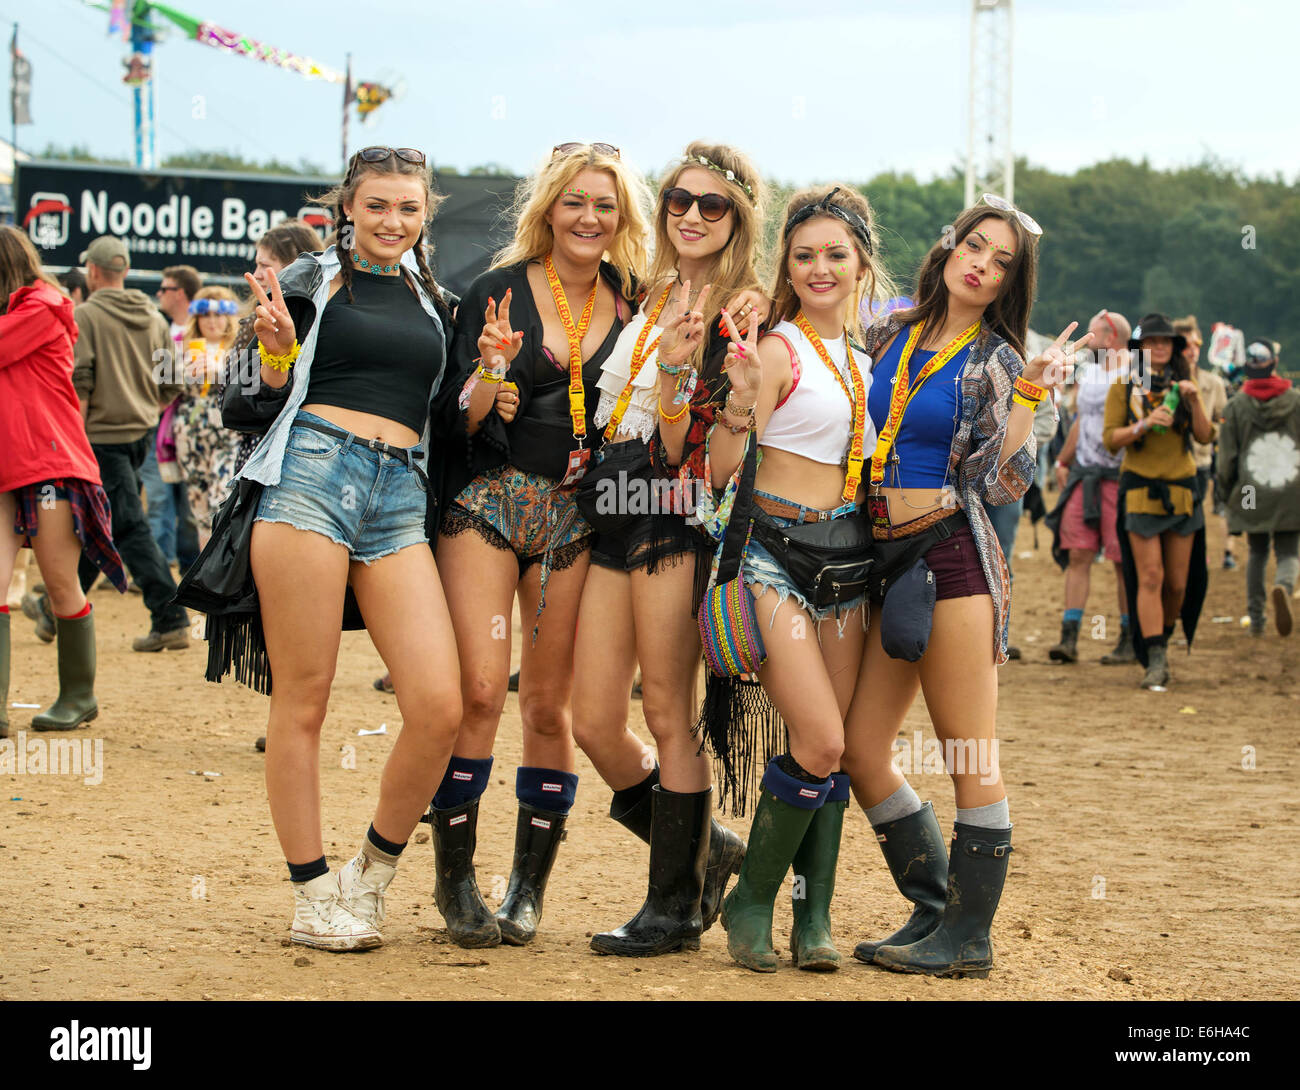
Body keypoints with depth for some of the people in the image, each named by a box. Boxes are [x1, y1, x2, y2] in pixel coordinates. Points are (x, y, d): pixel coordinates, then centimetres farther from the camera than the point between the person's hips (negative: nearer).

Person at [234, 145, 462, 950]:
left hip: (402, 492, 4)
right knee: (303, 701, -2)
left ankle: (375, 870, 10)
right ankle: (313, 893, 9)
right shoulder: (314, 279, 8)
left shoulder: (433, 302, 20)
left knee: (440, 704, -10)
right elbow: (273, 388, 5)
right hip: (312, 473, -4)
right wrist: (278, 344, -14)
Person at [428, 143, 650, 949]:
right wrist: (495, 367, -20)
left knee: (550, 706, 5)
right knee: (482, 686, -13)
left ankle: (531, 883, 16)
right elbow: (460, 421, -2)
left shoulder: (632, 304, 9)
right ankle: (456, 874, -1)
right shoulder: (498, 292, -1)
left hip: (578, 517, 3)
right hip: (489, 502, -3)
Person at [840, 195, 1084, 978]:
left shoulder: (995, 361, 0)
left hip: (951, 557, -6)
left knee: (971, 758, -3)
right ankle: (935, 912, 18)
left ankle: (967, 938, 4)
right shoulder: (890, 334, 12)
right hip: (885, 561, 6)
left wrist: (1031, 394, -16)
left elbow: (1001, 485, -8)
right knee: (861, 750, 5)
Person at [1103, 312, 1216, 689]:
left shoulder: (1183, 385, 10)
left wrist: (1194, 401, -13)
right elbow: (1110, 439, -4)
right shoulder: (1123, 388, 2)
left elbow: (1205, 436, 3)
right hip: (1141, 491, -3)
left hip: (1182, 491, 3)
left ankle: (1162, 640, 29)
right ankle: (1155, 661, -12)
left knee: (1178, 582, 6)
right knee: (1150, 577, -11)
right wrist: (1145, 424, -19)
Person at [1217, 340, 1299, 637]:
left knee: (1257, 554, 15)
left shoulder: (1236, 406, 0)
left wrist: (1228, 493, 14)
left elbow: (1227, 457, 1)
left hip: (1251, 494, 1)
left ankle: (1256, 618, 11)